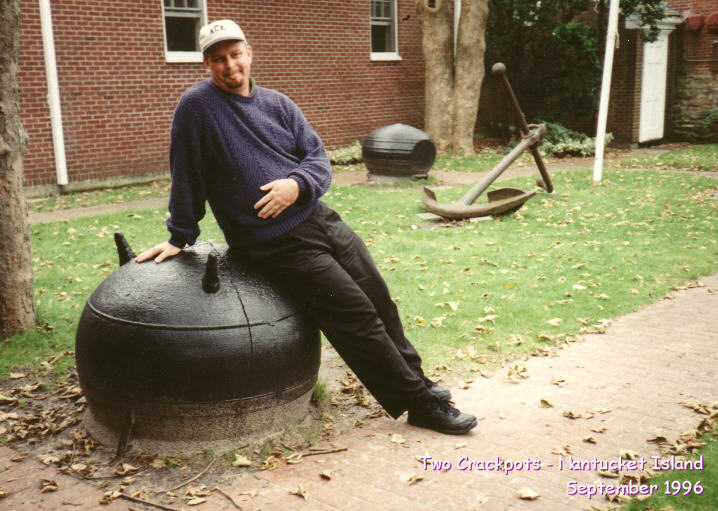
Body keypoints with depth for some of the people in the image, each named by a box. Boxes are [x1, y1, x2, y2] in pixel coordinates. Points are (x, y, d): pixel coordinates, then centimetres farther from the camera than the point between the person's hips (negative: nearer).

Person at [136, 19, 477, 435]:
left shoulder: (277, 103, 11)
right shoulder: (196, 107, -4)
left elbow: (319, 158, 7)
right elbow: (186, 178, -1)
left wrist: (297, 184, -14)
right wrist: (181, 238, 4)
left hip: (320, 218, 6)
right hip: (277, 245, -6)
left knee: (380, 300, 7)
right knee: (357, 315, -9)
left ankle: (416, 380, 27)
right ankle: (421, 404, 3)